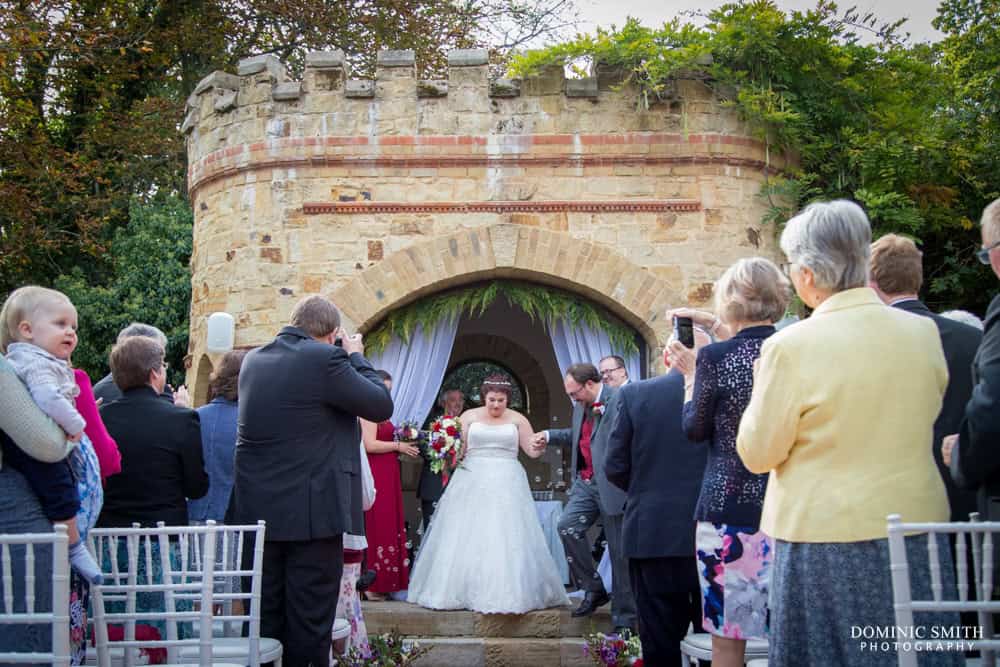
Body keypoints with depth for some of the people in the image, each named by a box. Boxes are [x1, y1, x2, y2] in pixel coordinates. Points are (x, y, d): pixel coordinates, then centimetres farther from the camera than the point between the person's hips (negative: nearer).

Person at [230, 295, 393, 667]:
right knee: (309, 623, 1)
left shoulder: (253, 360, 8)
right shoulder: (324, 358, -14)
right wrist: (355, 357, 6)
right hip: (311, 513, -6)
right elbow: (381, 406, -7)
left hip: (257, 511, 6)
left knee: (265, 619, 13)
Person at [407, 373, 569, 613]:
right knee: (466, 538, -2)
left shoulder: (517, 419, 8)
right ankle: (463, 592, 4)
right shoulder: (469, 416, 8)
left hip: (506, 485, 0)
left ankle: (508, 593, -2)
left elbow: (532, 450, 5)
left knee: (507, 540, -7)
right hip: (472, 482, 1)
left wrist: (540, 447, -17)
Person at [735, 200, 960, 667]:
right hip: (917, 526, 4)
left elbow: (757, 454, -6)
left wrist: (765, 383, 7)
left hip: (827, 537, -4)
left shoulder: (793, 346, -16)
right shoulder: (924, 333, -1)